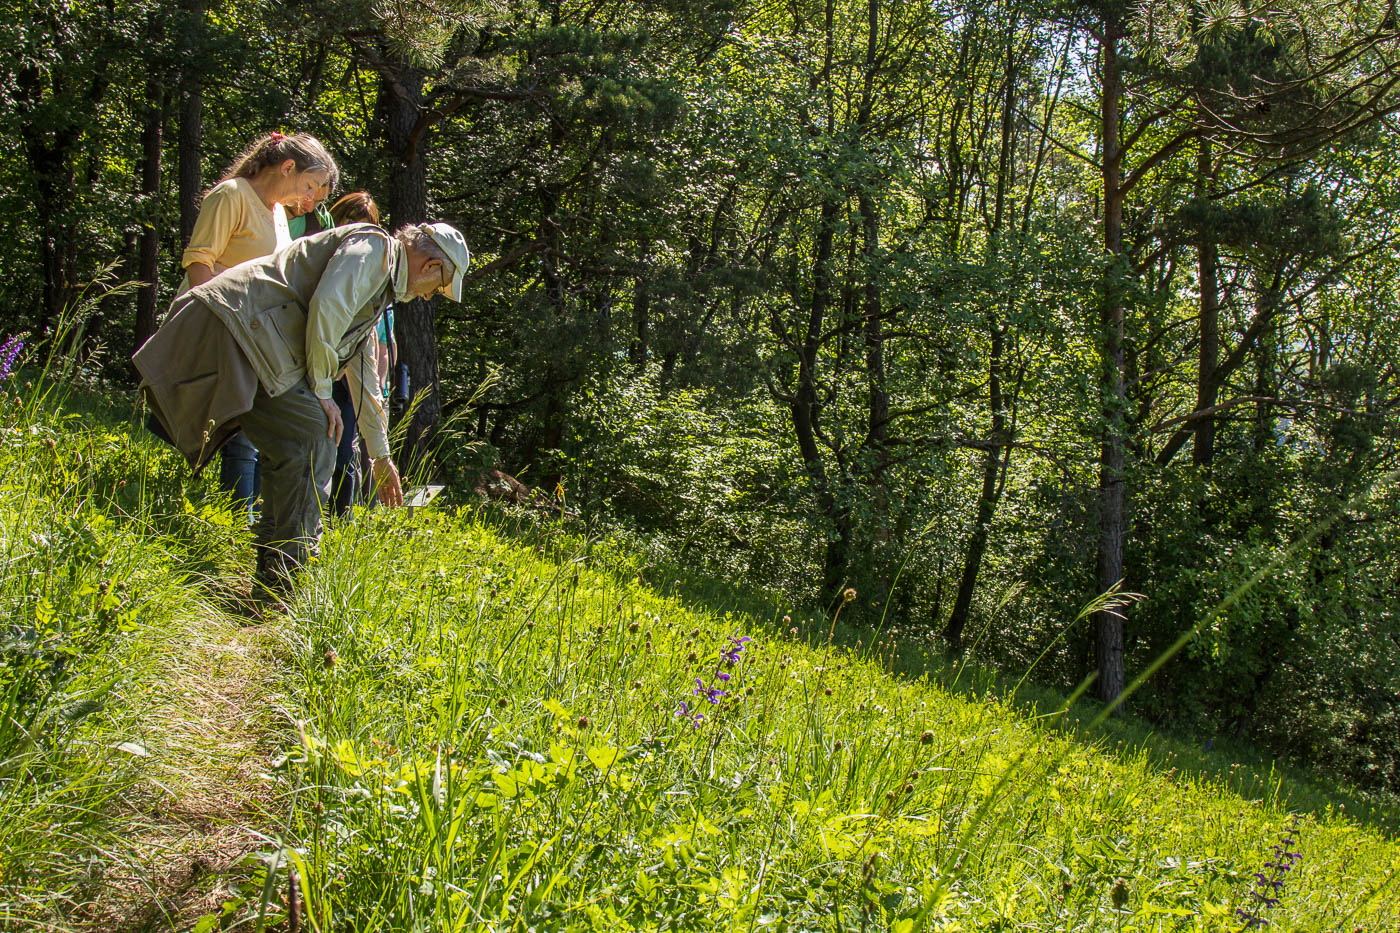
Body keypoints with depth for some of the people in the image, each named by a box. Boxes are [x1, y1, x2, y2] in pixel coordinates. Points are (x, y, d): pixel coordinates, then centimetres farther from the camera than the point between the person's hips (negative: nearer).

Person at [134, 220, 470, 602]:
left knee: (289, 450, 14)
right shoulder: (372, 247, -3)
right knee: (311, 442, -12)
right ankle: (285, 582, -10)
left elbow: (364, 375, 37)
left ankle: (271, 578, 18)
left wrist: (380, 455, 43)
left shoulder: (382, 284, 28)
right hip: (237, 326, -11)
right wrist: (320, 390, -9)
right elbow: (325, 308, -20)